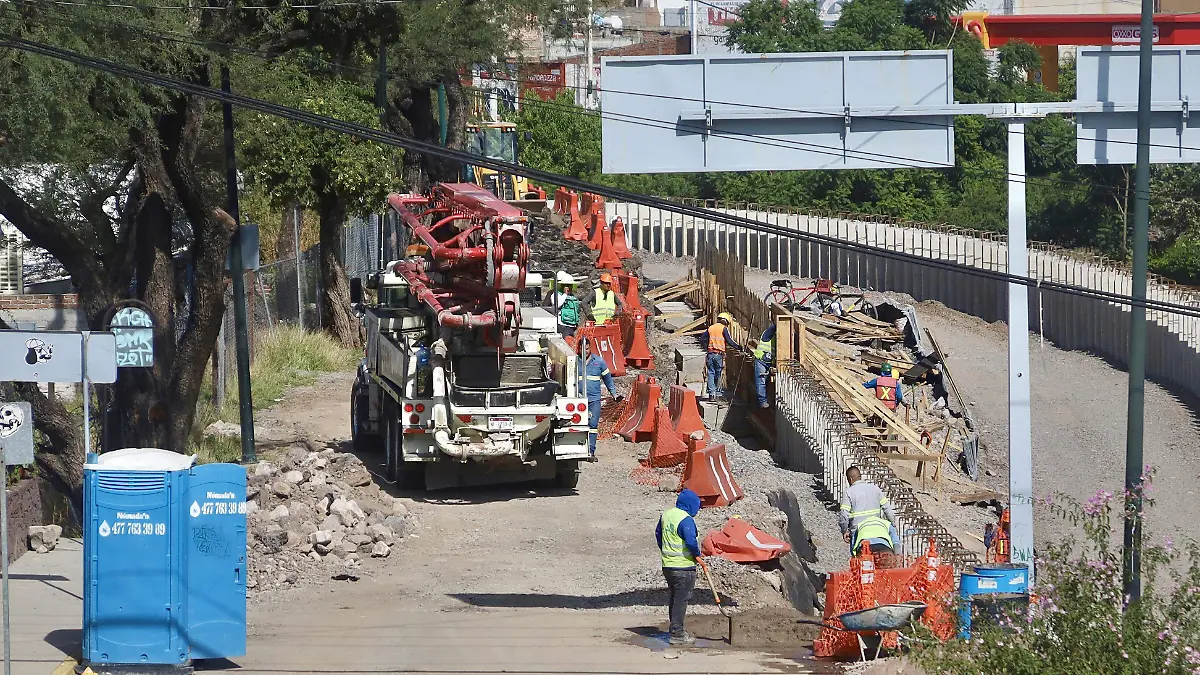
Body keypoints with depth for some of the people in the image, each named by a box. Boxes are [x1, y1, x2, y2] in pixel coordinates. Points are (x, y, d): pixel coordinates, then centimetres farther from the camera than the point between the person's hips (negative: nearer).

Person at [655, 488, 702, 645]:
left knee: (673, 598, 18)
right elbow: (691, 542, -27)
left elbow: (658, 533, 19)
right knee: (681, 600, -1)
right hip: (683, 567, -8)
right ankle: (677, 634, 1)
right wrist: (697, 554, -8)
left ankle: (677, 628, 28)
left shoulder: (666, 514, 7)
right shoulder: (686, 520, -21)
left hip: (667, 564, 8)